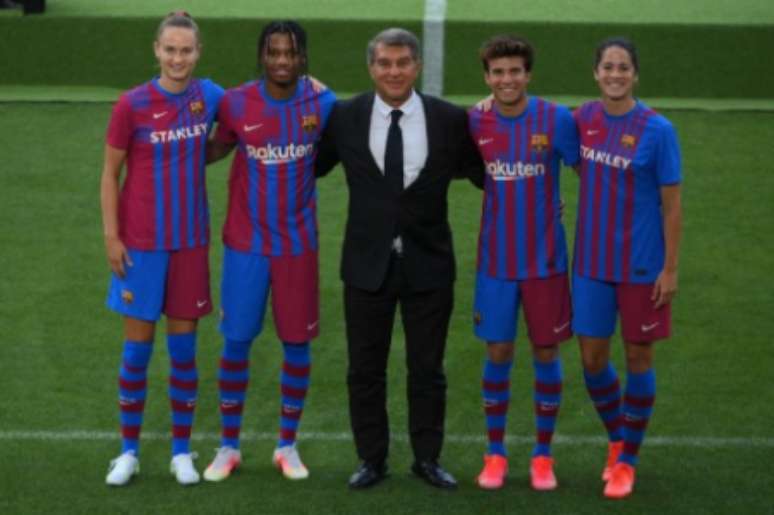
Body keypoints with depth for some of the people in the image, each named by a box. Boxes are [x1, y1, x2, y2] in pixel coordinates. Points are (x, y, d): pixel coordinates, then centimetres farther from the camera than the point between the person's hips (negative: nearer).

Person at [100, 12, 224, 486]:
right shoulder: (132, 105, -9)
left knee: (184, 345, 8)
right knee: (138, 345, 4)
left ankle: (182, 452, 17)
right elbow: (110, 174, -3)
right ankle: (129, 451, 15)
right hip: (142, 243, -2)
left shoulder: (209, 96, -1)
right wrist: (112, 237, -7)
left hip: (191, 242, 2)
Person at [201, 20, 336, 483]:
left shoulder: (322, 103, -7)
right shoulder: (236, 103, -9)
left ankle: (288, 446, 21)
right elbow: (217, 150, 7)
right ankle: (229, 446, 16)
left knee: (298, 341, 6)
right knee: (237, 340, 2)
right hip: (246, 242, -1)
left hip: (299, 244, 1)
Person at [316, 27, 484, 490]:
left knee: (427, 369, 9)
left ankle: (428, 458, 23)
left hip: (428, 263, -1)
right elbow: (312, 166, 8)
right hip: (367, 263, 1)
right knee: (365, 369, 8)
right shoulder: (345, 117, -2)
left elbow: (481, 172, 3)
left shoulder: (450, 120, -4)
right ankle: (373, 459, 22)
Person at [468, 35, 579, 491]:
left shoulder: (557, 120, -10)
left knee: (546, 354, 5)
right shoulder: (474, 123, -4)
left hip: (545, 261, -1)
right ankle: (495, 454, 20)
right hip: (496, 263, 1)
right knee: (499, 355, 6)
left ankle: (543, 456, 18)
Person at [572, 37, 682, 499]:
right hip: (592, 263, 3)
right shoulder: (583, 119, -1)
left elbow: (672, 205, -9)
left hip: (642, 265, -3)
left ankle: (628, 459, 22)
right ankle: (617, 438, 33)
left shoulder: (657, 130, -12)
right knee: (592, 358, 7)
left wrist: (671, 268, -10)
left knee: (638, 356, 7)